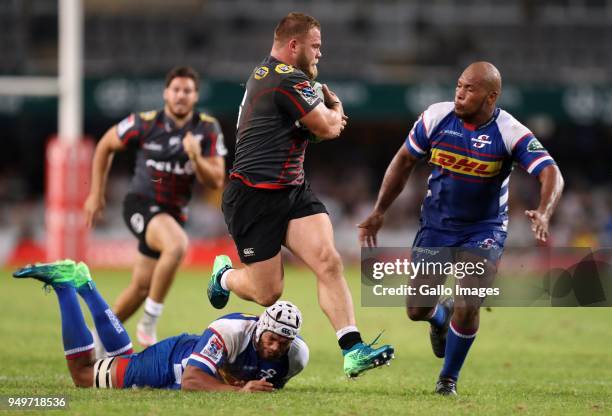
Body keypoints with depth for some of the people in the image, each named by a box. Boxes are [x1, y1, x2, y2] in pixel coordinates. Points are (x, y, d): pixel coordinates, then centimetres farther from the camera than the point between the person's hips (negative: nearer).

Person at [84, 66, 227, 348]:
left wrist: (196, 158, -27)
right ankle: (149, 323, -22)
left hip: (173, 212, 5)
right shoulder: (145, 124, -11)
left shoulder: (207, 129, -4)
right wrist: (96, 194, 5)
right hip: (141, 205, -5)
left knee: (141, 287, 9)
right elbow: (106, 146, 5)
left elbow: (215, 181, -7)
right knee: (177, 245, -34)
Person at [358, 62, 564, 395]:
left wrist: (543, 214, -46)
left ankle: (449, 378, 10)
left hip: (484, 230, -2)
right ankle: (441, 315, 41)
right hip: (435, 226, 2)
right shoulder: (436, 118, -11)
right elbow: (404, 161, 3)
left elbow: (551, 174, -26)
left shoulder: (511, 133, -19)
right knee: (417, 310, 1)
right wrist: (379, 212, 2)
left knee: (468, 308, -17)